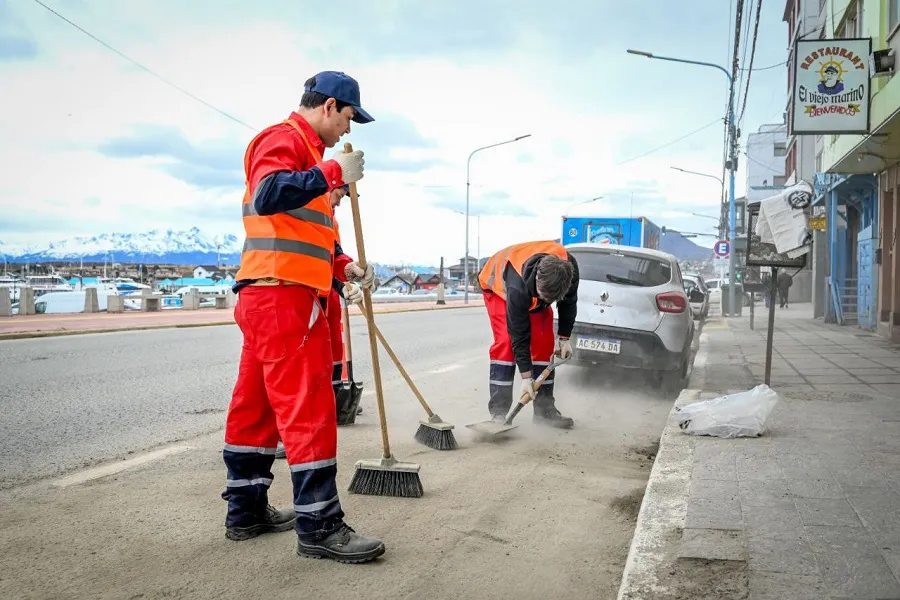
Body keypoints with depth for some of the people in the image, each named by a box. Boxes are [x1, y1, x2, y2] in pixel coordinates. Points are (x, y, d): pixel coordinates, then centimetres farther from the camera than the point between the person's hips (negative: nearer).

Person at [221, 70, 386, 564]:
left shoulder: (304, 148, 26)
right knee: (309, 408, -9)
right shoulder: (284, 138, -6)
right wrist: (333, 173, -22)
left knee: (255, 404, 13)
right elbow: (268, 195, -27)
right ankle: (319, 527, -4)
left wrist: (342, 265, 16)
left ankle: (246, 512, 22)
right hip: (283, 296, -11)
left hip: (267, 298, 11)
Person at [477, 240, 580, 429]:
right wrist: (526, 377, -32)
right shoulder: (517, 286, -45)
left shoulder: (568, 268, -34)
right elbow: (519, 335, -36)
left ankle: (544, 408, 3)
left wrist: (564, 337, -8)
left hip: (532, 289, 5)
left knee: (544, 342, -4)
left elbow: (569, 301, -10)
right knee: (506, 341, -21)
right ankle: (498, 412, -19)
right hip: (499, 284, -5)